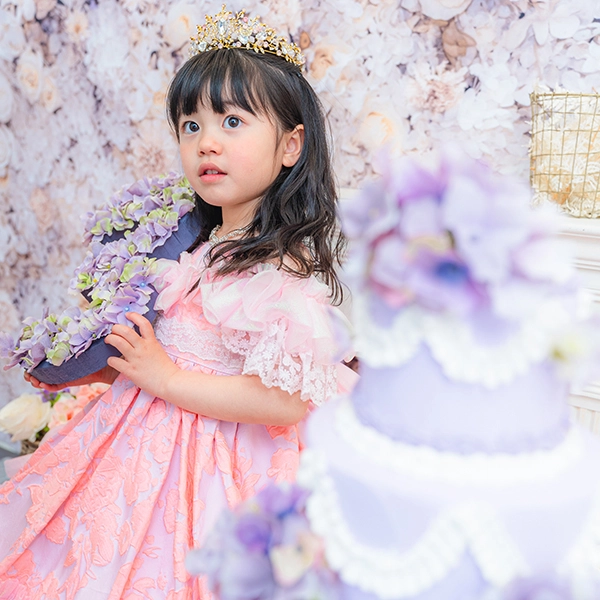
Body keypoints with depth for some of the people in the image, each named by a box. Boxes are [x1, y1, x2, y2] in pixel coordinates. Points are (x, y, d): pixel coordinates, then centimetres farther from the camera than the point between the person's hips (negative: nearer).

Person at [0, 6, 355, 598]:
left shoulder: (282, 266, -23)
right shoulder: (197, 243, 3)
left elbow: (286, 400, -29)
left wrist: (163, 376, -22)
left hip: (215, 460, -8)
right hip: (147, 436, 8)